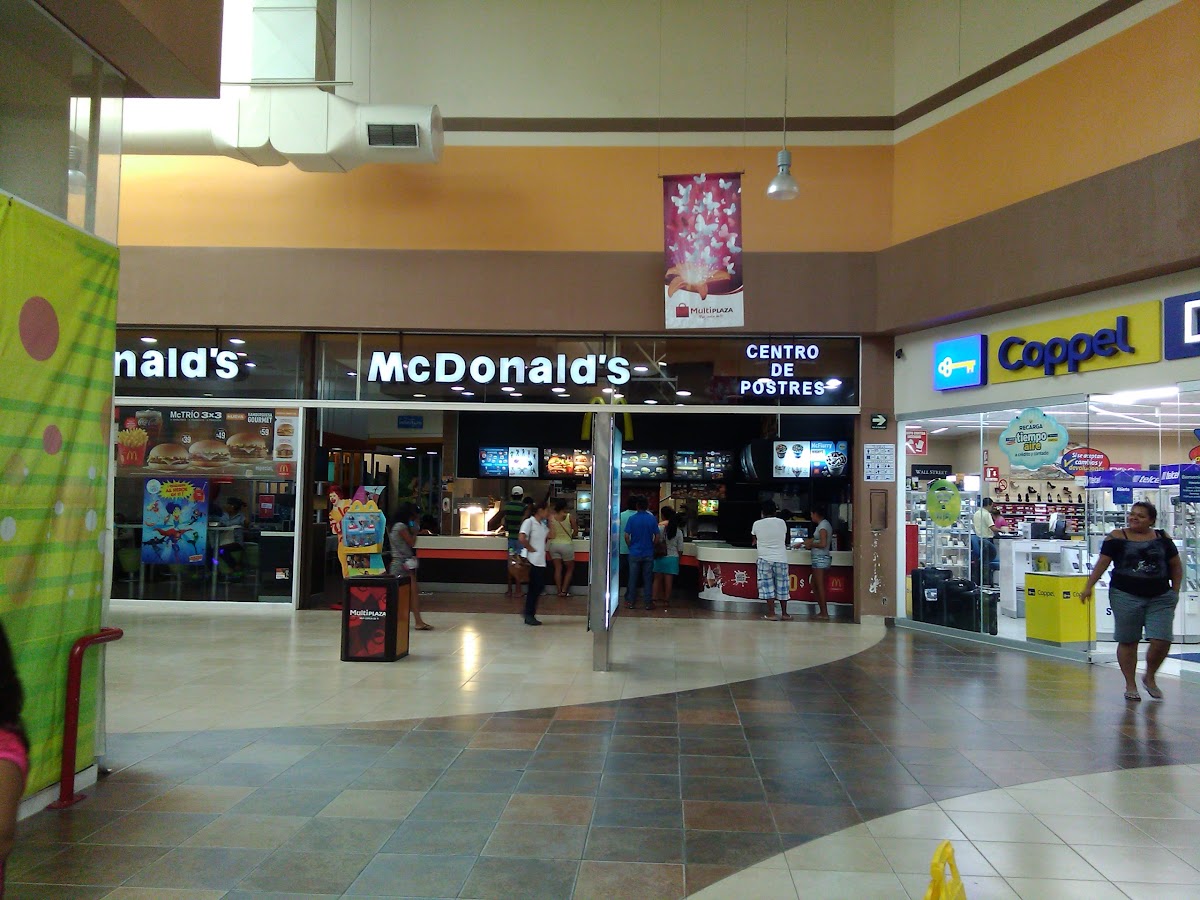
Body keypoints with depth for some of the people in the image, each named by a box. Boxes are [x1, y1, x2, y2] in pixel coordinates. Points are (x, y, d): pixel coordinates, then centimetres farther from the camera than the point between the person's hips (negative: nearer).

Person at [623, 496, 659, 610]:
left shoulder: (632, 518, -7)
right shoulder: (652, 519, -4)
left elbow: (626, 536, -7)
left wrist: (630, 546, 9)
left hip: (634, 553, -1)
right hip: (648, 553, 1)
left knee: (633, 578, 7)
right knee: (647, 579, 7)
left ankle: (630, 602, 12)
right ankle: (648, 603, 10)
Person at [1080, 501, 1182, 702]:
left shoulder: (1162, 539, 7)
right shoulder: (1117, 538, -1)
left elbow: (1176, 566, 15)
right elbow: (1102, 563, -3)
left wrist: (1175, 591, 8)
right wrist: (1088, 587, -9)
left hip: (1160, 598, 2)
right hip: (1126, 596, -2)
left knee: (1162, 642, -5)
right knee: (1128, 641, 3)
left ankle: (1150, 677, 22)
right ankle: (1130, 685, 18)